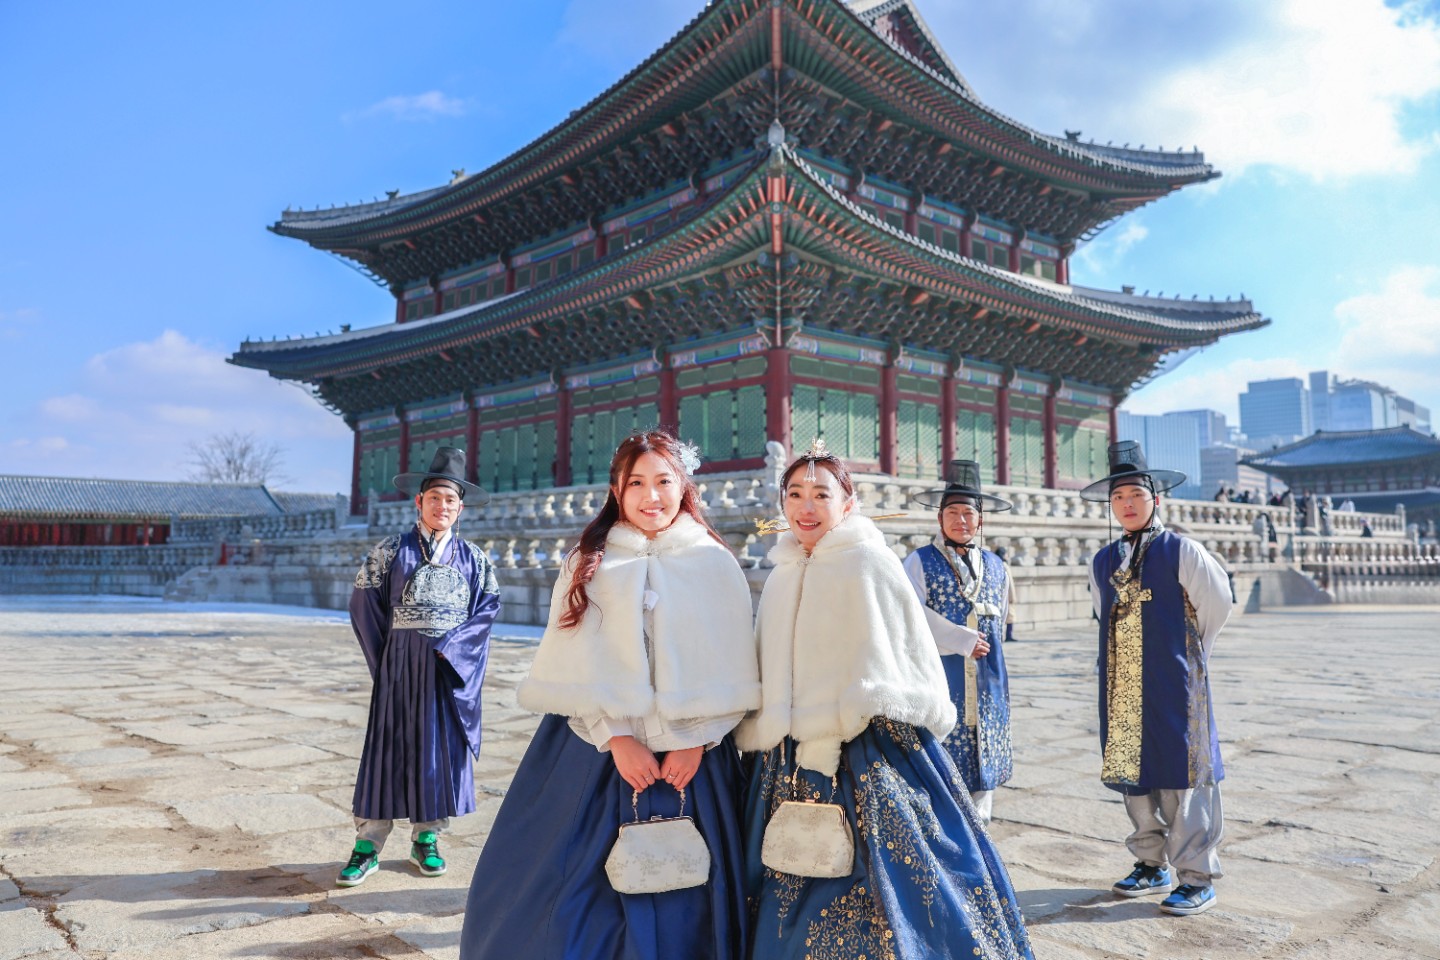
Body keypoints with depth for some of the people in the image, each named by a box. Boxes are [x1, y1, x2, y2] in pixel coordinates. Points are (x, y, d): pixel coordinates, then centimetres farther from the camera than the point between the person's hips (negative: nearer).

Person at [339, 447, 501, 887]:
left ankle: (426, 839, 19)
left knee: (444, 748, 6)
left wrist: (448, 646, -11)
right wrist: (388, 654, -1)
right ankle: (368, 846, 8)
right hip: (401, 665, -1)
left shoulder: (473, 558, 5)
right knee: (389, 746, 0)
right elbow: (364, 603, 1)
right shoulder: (392, 550, 1)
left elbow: (489, 606, -1)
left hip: (453, 666, 2)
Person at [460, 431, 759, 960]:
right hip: (596, 748, 1)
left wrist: (694, 742, -11)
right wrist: (618, 738, -12)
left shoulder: (715, 564, 2)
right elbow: (580, 665, -2)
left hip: (688, 752, 0)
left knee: (679, 897, 6)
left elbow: (728, 669, -1)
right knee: (573, 886, 3)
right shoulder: (589, 561, 5)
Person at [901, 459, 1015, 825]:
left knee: (983, 769, 10)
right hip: (939, 687, -5)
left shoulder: (997, 568, 12)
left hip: (987, 693, 5)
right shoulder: (920, 563, -4)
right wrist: (965, 642, -14)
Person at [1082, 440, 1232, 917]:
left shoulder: (1181, 552, -6)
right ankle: (1153, 866, 25)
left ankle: (1197, 879, 12)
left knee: (1180, 776, -1)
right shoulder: (1102, 562, 9)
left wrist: (1186, 652, 13)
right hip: (1122, 689, 5)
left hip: (1174, 684, -5)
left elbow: (1217, 604, 4)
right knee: (1132, 773, 10)